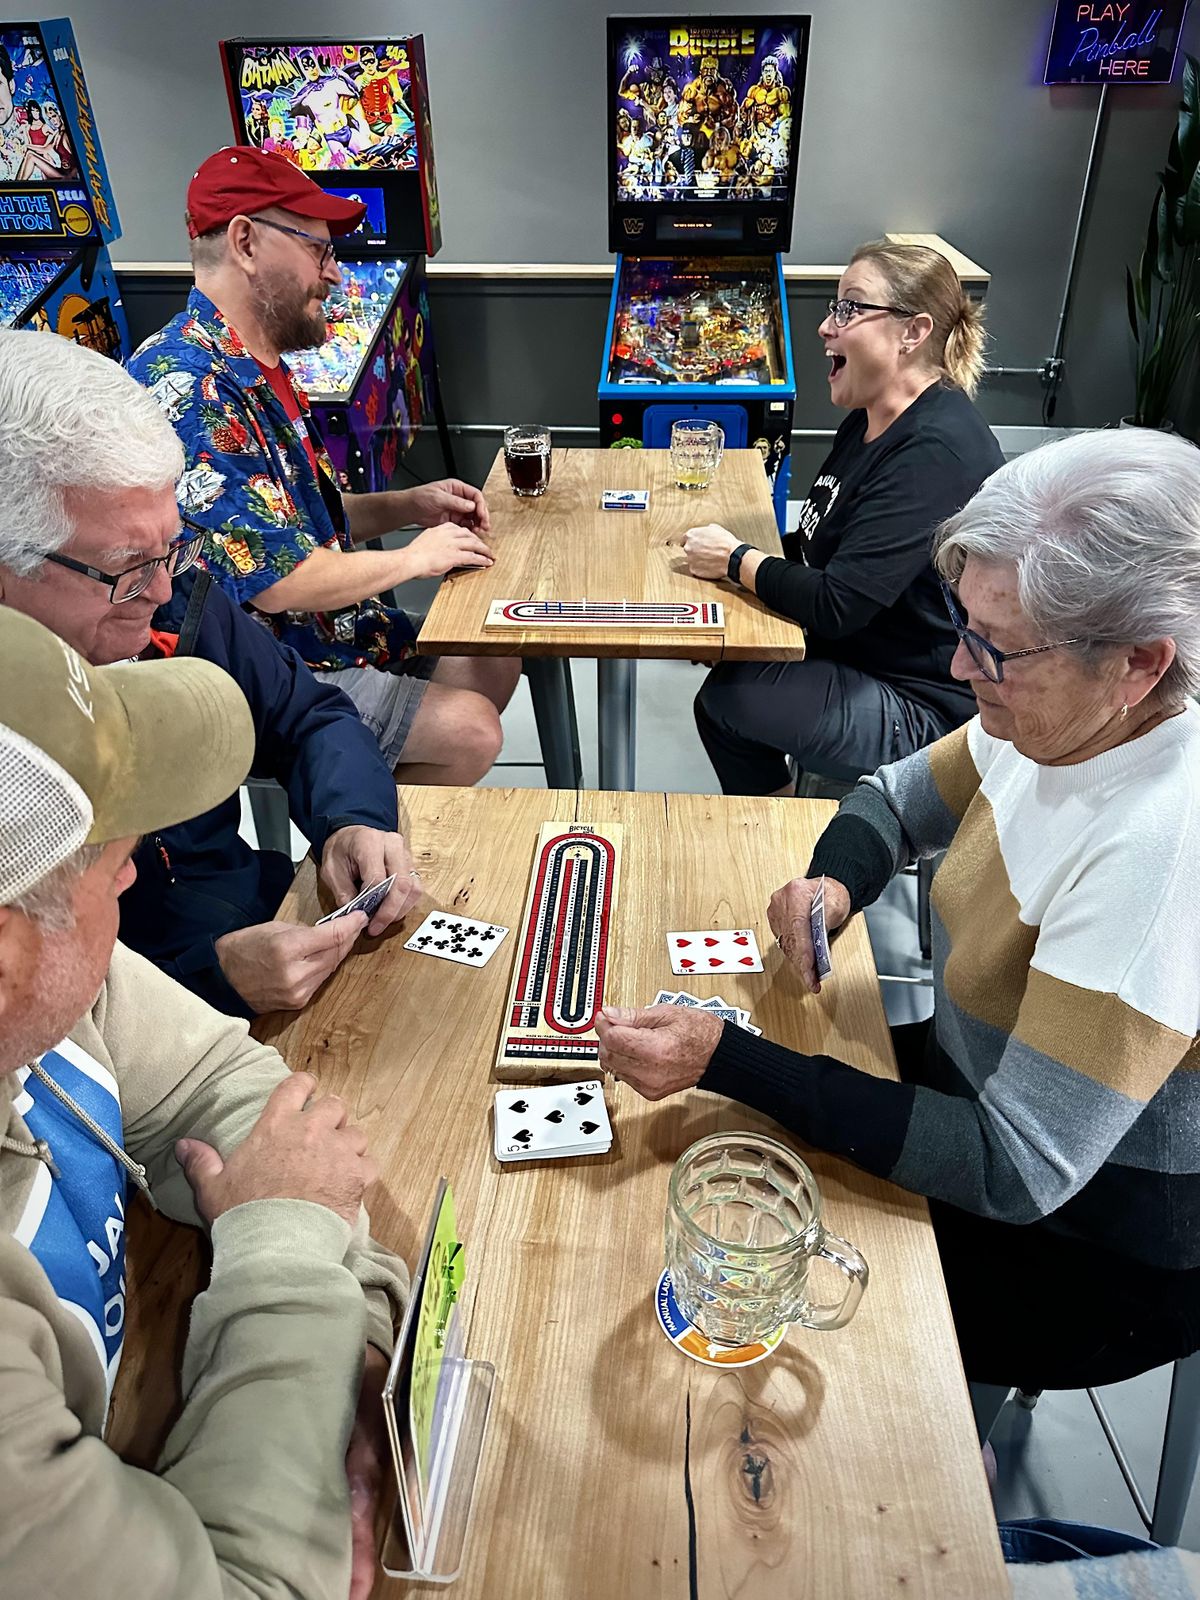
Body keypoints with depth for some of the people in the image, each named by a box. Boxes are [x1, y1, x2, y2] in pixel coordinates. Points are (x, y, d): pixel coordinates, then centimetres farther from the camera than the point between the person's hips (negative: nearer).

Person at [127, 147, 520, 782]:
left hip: (334, 634, 11)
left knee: (495, 665, 12)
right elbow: (278, 581, -28)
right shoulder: (190, 387, -24)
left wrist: (410, 505, 5)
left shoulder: (259, 371, 11)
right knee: (469, 730, -17)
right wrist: (413, 557, -13)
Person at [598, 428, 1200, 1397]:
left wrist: (725, 1060, -36)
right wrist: (833, 886, -17)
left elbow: (1014, 1171, -32)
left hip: (1093, 1252, -6)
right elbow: (895, 800, 6)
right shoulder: (1059, 721, -12)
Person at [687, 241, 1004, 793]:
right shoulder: (871, 420, 7)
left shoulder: (936, 452, -25)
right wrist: (743, 550, 0)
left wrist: (736, 561, -14)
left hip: (923, 707, -9)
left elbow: (838, 606, -28)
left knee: (723, 698, -20)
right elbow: (820, 545, 16)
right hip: (856, 655, 9)